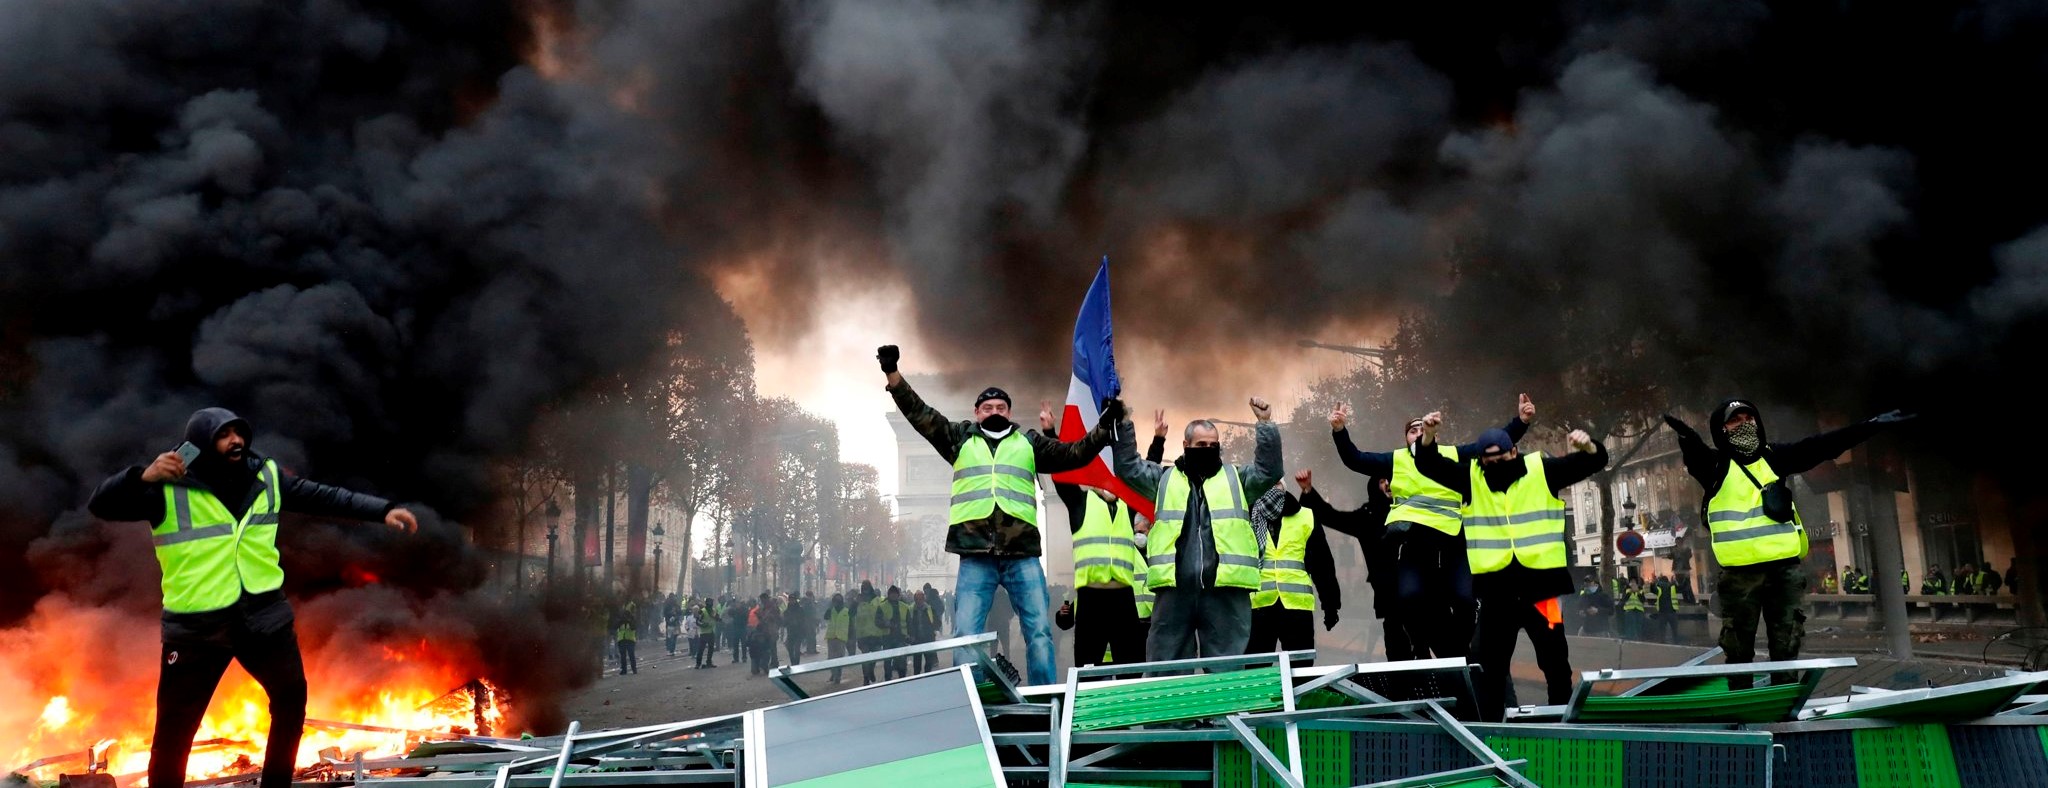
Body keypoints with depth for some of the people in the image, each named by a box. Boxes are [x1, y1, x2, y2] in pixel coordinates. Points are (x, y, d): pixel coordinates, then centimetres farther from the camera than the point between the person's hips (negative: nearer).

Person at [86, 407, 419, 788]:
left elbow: (323, 497, 7)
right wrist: (142, 477, -37)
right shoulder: (167, 488, -12)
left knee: (292, 701, 21)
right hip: (197, 627, -5)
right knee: (174, 731, 3)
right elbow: (101, 506, -18)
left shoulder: (266, 476, 1)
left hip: (264, 615, 5)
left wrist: (383, 510, 0)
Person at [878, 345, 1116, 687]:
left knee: (1039, 631, -1)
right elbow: (920, 414, 11)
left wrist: (1102, 429, 1)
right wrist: (893, 374, 1)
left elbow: (1073, 455, 16)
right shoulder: (960, 438, 17)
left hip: (1023, 553, 1)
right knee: (966, 635, -4)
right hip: (975, 555, -1)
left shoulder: (1028, 442, 18)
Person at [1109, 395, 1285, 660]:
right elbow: (1128, 466, 12)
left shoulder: (1236, 477, 16)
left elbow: (1269, 470, 4)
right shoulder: (1165, 478, 17)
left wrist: (1265, 425, -3)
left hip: (1226, 587, 0)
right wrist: (1122, 424, 5)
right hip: (1174, 587, 1)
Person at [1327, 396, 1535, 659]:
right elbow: (1354, 459, 10)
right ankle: (1425, 652, 0)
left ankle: (1456, 655, 14)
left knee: (1464, 599, -8)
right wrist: (1340, 431, -4)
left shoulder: (1454, 456, 14)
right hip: (1412, 541, -1)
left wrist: (1521, 421, 2)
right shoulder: (1395, 461, 14)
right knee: (1409, 596, -20)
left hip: (1450, 541, 1)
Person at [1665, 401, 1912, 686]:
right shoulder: (1715, 464, 0)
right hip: (1739, 573, -3)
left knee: (1787, 647, 9)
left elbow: (1819, 446, 8)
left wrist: (1872, 425, 1)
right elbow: (1694, 451, -21)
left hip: (1786, 568, 4)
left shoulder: (1774, 457, 13)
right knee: (1738, 649, 3)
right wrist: (1686, 435, -46)